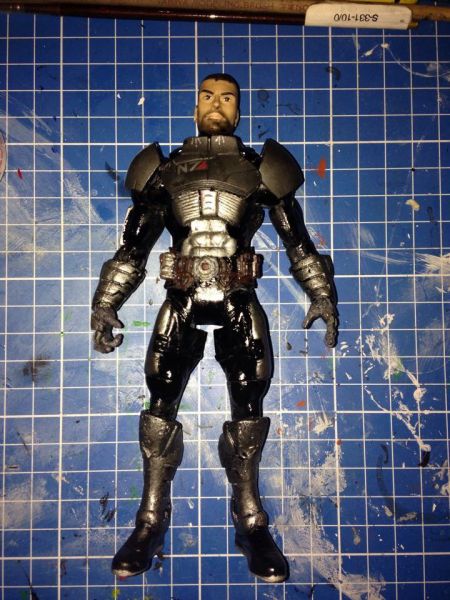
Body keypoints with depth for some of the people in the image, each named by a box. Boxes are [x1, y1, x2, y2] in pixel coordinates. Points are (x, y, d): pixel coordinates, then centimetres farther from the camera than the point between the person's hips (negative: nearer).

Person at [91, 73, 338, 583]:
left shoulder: (261, 169, 10)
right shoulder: (164, 169, 12)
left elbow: (298, 241, 11)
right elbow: (132, 247, 12)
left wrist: (322, 295, 2)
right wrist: (105, 305, 6)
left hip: (239, 307, 0)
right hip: (181, 305, 1)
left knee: (248, 406, -1)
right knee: (160, 403, -3)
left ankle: (251, 522, 14)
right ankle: (150, 522, 11)